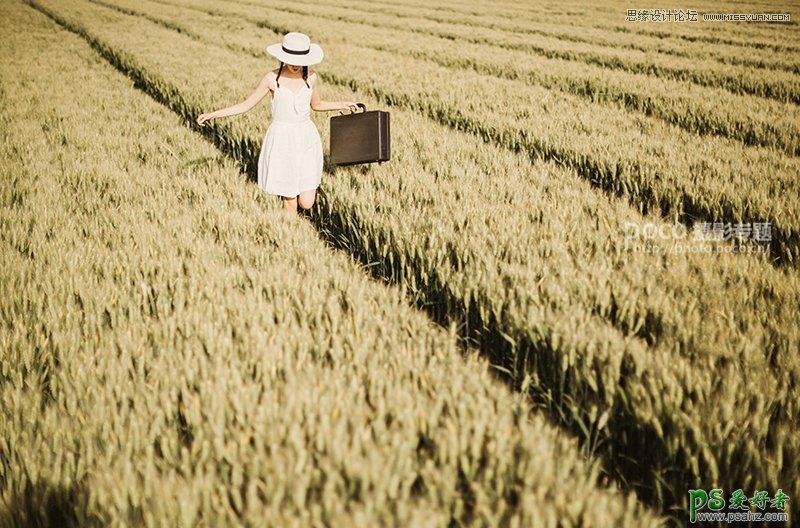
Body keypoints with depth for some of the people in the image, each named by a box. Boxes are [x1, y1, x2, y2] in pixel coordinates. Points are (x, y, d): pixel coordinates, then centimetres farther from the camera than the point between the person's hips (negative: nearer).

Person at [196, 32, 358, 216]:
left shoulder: (312, 78, 1)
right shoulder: (272, 78, -6)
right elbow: (246, 105, 1)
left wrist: (342, 104, 9)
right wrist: (213, 114, -4)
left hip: (306, 141, 2)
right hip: (281, 141, -2)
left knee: (306, 203, -2)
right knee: (290, 201, 1)